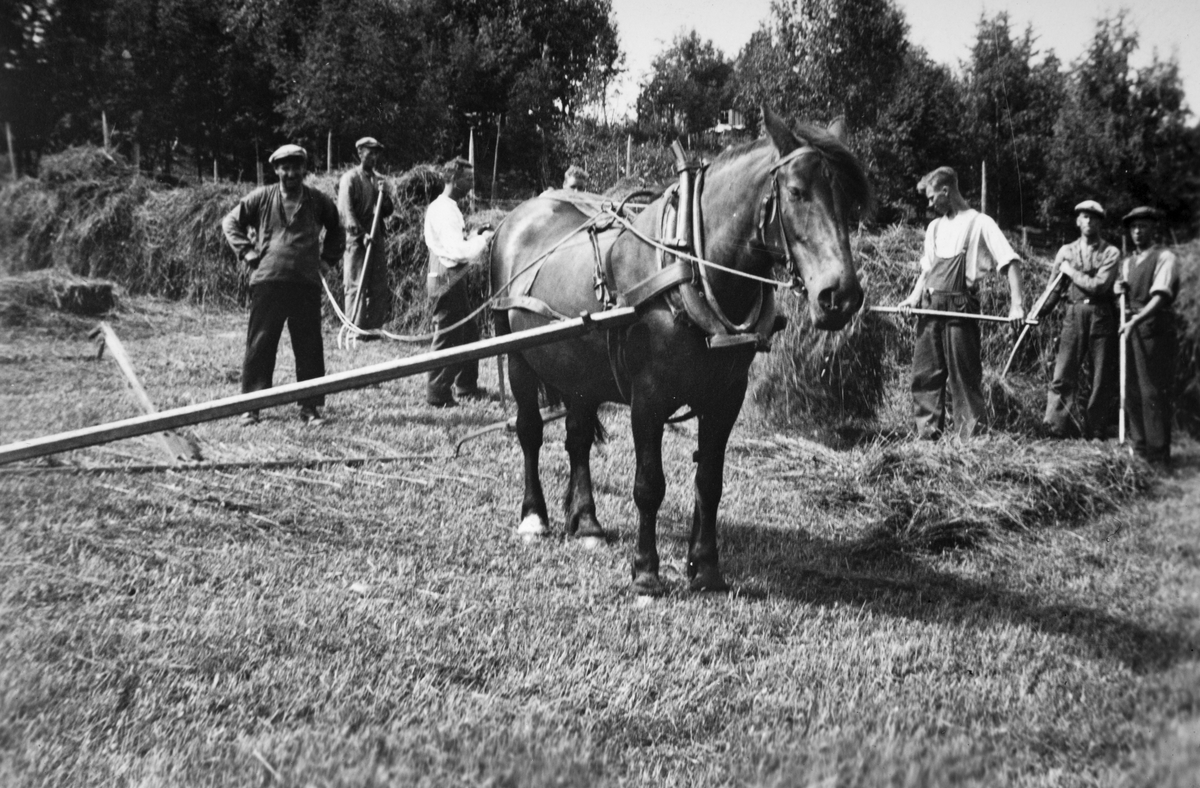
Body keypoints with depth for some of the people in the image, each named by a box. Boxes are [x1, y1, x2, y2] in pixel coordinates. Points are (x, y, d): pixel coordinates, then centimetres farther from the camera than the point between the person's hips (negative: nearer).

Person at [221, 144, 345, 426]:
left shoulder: (318, 202, 9)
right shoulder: (261, 197, 5)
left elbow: (337, 230, 25)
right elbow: (231, 221, 15)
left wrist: (328, 258, 14)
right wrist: (246, 252, 4)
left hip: (306, 285, 1)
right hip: (267, 283, -1)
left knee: (309, 347, 2)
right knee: (259, 345, 1)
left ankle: (311, 407, 10)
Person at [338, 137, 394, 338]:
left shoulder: (378, 180, 16)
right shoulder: (350, 178, -3)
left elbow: (388, 211, 16)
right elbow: (345, 210, -10)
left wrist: (384, 195, -3)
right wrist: (361, 234, -18)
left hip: (376, 238, 6)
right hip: (356, 239, -6)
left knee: (379, 287, 4)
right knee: (356, 285, -5)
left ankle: (373, 327, 11)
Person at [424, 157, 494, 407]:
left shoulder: (448, 208, 15)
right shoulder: (443, 210, -18)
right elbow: (458, 251, -26)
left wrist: (477, 236, 7)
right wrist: (483, 239, -14)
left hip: (453, 279, 11)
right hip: (446, 281, -11)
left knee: (469, 332, 19)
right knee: (448, 336, -3)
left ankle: (466, 384, 30)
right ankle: (437, 394, 5)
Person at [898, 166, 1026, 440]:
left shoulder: (979, 223, -3)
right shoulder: (934, 227, 19)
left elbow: (1010, 261, -10)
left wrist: (1016, 304, -21)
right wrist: (915, 297, 7)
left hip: (960, 310, -6)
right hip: (930, 308, 7)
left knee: (964, 375, -5)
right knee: (925, 373, 5)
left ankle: (969, 435, 0)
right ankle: (928, 434, 11)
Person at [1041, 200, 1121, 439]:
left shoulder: (1110, 253, 3)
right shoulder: (1066, 251, 11)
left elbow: (1098, 285, -11)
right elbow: (1055, 288, 13)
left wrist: (1071, 272, -4)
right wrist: (1038, 312, 1)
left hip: (1101, 318, -1)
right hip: (1074, 316, 1)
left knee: (1102, 379, 3)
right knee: (1063, 375, -7)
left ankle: (1095, 433, 9)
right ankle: (1055, 427, -8)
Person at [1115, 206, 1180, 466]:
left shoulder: (1165, 258, -5)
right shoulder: (1127, 262, 18)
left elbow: (1161, 296, -18)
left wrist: (1136, 321, -29)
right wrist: (1120, 290, 2)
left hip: (1155, 329, -7)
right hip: (1131, 328, 7)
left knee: (1153, 391, -7)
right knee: (1132, 391, 9)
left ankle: (1158, 454, -2)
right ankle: (1139, 448, 19)